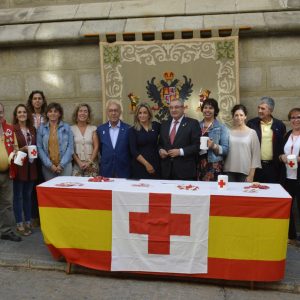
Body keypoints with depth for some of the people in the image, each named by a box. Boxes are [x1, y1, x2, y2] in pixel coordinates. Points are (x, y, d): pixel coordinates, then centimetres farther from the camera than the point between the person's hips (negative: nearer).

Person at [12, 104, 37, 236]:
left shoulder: (32, 129, 11)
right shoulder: (12, 129, -8)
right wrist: (22, 149, -20)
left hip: (31, 166, 5)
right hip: (18, 166, -5)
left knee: (28, 195, 13)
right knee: (18, 196, 3)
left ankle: (28, 222, 23)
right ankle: (19, 224, 13)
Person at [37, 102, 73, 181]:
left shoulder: (66, 127, 3)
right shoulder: (42, 128, 6)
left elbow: (70, 147, 0)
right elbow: (39, 148, 1)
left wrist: (61, 164, -8)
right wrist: (50, 165, -8)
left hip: (65, 165, -1)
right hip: (48, 166, 1)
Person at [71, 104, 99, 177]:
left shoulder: (93, 128, 5)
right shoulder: (72, 129, 3)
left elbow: (96, 147, 2)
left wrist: (89, 162, -8)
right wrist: (79, 162, -9)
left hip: (91, 165, 1)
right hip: (77, 164, 0)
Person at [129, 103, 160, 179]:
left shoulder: (156, 125, 5)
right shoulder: (133, 130, -1)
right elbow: (133, 151, -7)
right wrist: (146, 164, -12)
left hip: (155, 165, 2)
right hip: (139, 166, -2)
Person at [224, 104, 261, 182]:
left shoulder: (252, 133, 1)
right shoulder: (228, 132, 3)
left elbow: (255, 155, 2)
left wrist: (251, 174, -2)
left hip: (245, 172, -1)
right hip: (230, 172, 1)